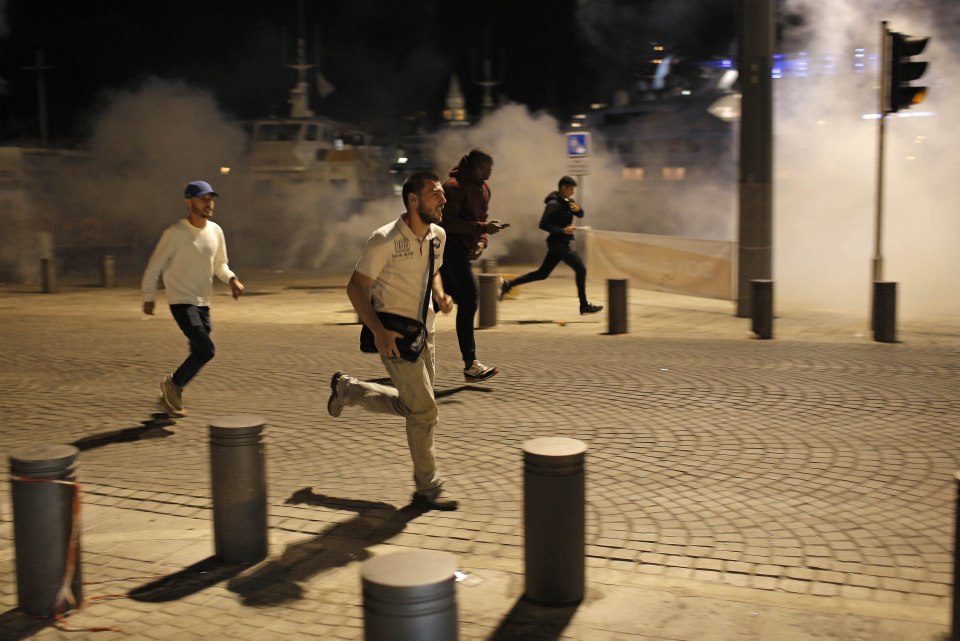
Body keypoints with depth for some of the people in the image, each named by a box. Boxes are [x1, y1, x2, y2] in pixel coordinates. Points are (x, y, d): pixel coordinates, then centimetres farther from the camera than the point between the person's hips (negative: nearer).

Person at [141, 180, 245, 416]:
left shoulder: (215, 231, 5)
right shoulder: (175, 233, -13)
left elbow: (219, 263, 17)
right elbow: (154, 266, -5)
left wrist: (231, 279, -2)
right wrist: (149, 297, -2)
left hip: (203, 303, 7)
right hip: (181, 301, -7)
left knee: (199, 353, 7)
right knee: (206, 350, -16)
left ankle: (172, 393, 27)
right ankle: (172, 384, 7)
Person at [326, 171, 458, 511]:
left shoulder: (438, 235, 2)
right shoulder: (385, 240, -19)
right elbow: (355, 288, -14)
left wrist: (440, 294, -3)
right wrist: (378, 331, -24)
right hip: (394, 336, -8)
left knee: (411, 406, 17)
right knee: (424, 410, -7)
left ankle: (346, 388, 37)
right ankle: (428, 489, 9)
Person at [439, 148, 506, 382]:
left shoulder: (483, 189, 15)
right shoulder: (454, 187, -14)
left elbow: (481, 220, 20)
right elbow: (448, 222, -22)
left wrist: (481, 242, 0)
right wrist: (482, 228, -26)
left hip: (461, 249, 10)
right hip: (449, 246, -10)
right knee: (469, 297, -17)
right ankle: (470, 365, -18)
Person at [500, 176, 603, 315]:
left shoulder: (567, 201, 11)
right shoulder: (554, 204, -16)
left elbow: (580, 215, 15)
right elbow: (543, 225, -19)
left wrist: (578, 209, -9)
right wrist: (563, 230, -25)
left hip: (562, 243, 10)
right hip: (558, 243, -10)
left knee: (542, 273, 13)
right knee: (581, 270, -8)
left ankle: (508, 284, 17)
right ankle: (584, 306, -1)